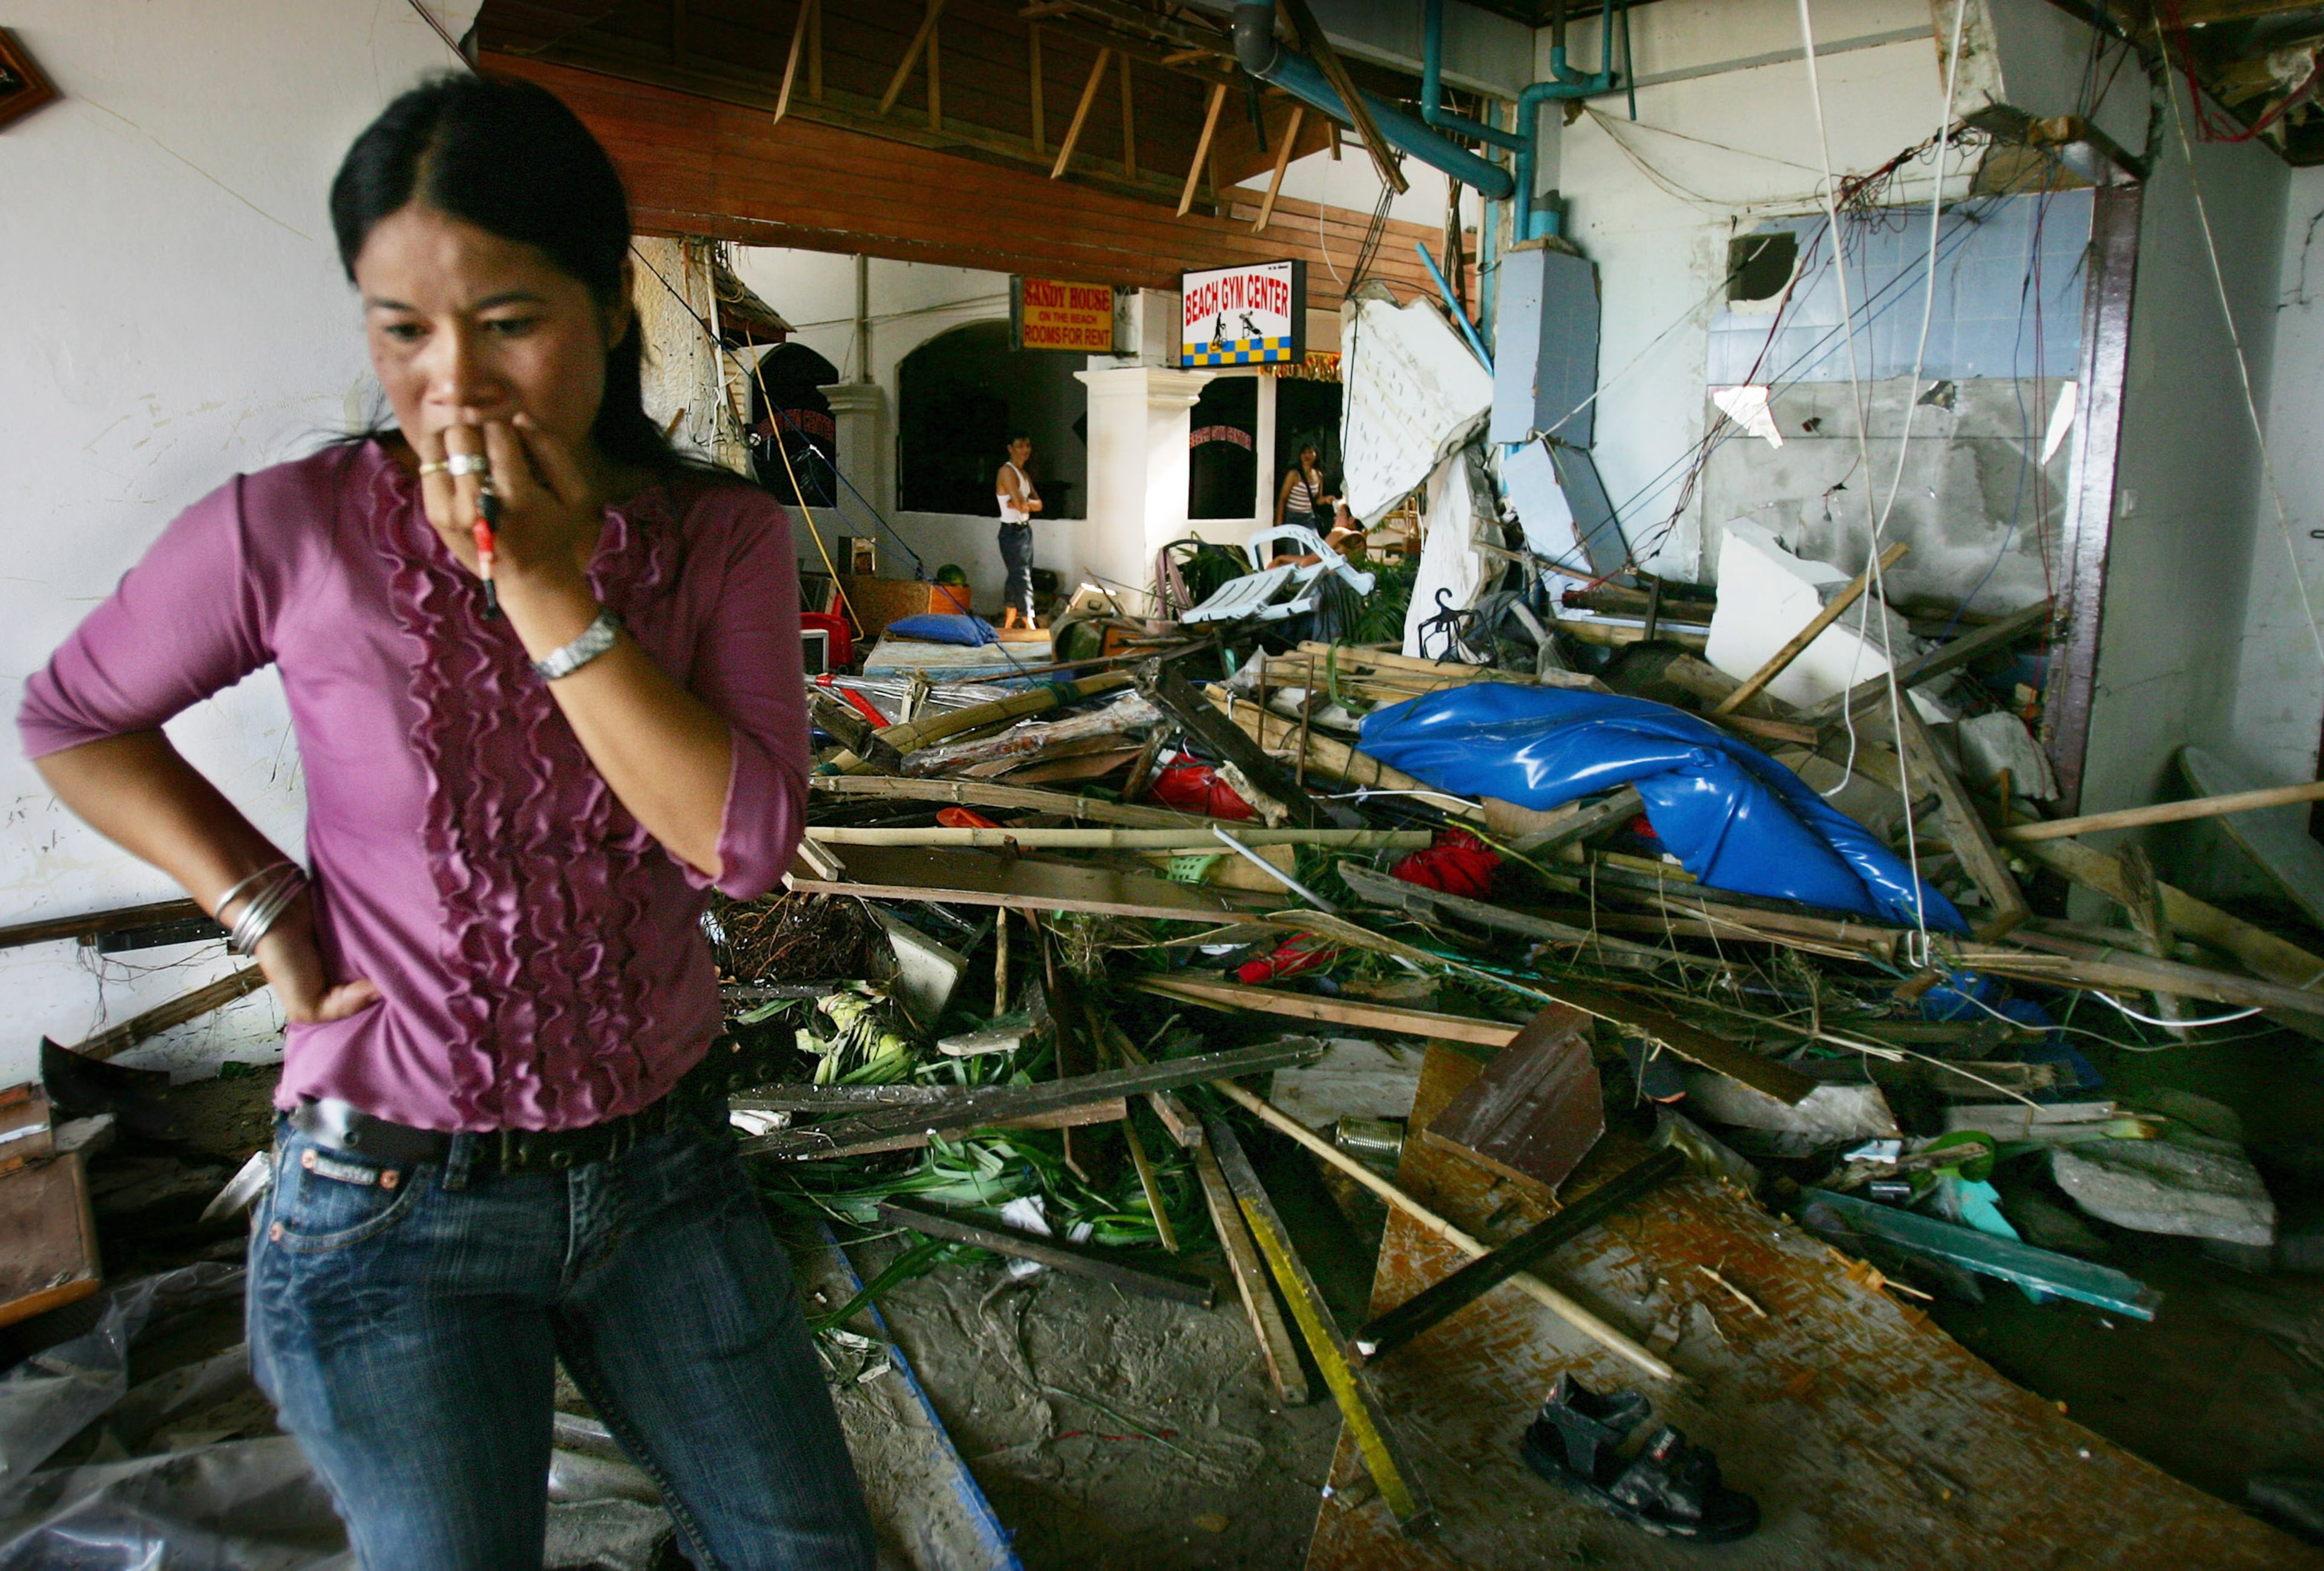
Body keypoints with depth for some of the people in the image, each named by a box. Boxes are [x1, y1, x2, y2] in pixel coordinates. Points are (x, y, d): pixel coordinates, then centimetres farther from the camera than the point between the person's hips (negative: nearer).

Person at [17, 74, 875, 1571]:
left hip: (661, 1162, 3)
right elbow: (72, 721, 6)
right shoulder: (293, 531, -11)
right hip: (394, 1206, -2)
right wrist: (263, 905, -7)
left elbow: (744, 839, -19)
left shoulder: (723, 538, -6)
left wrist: (547, 586, -22)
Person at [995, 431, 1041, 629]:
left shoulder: (1025, 475, 16)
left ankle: (1008, 625, 18)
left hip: (1025, 530, 9)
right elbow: (1020, 504, -22)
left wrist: (1024, 503, -10)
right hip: (1012, 531, -9)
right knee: (1022, 577, -12)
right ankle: (1029, 625, -15)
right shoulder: (1006, 471, -12)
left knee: (1016, 577, 11)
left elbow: (1038, 504, 7)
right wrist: (1024, 504, -2)